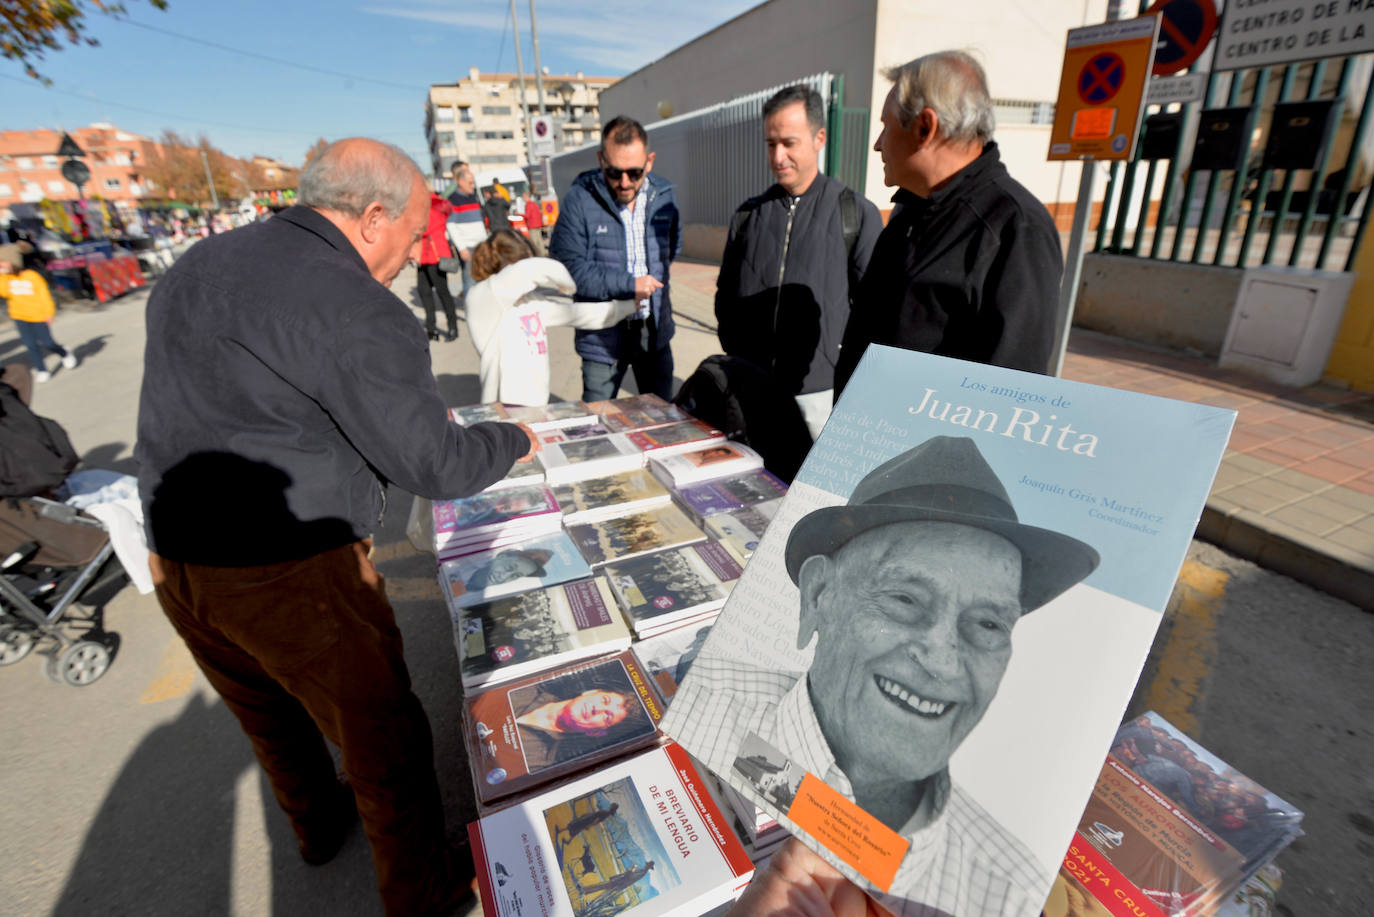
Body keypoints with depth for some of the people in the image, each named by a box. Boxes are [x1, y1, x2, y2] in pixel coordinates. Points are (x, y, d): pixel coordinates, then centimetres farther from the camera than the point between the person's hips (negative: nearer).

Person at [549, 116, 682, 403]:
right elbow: (566, 267, -18)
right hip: (603, 336, -4)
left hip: (655, 329, 4)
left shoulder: (663, 195, 3)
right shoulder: (581, 199, -13)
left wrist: (654, 281, 6)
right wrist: (628, 284, -19)